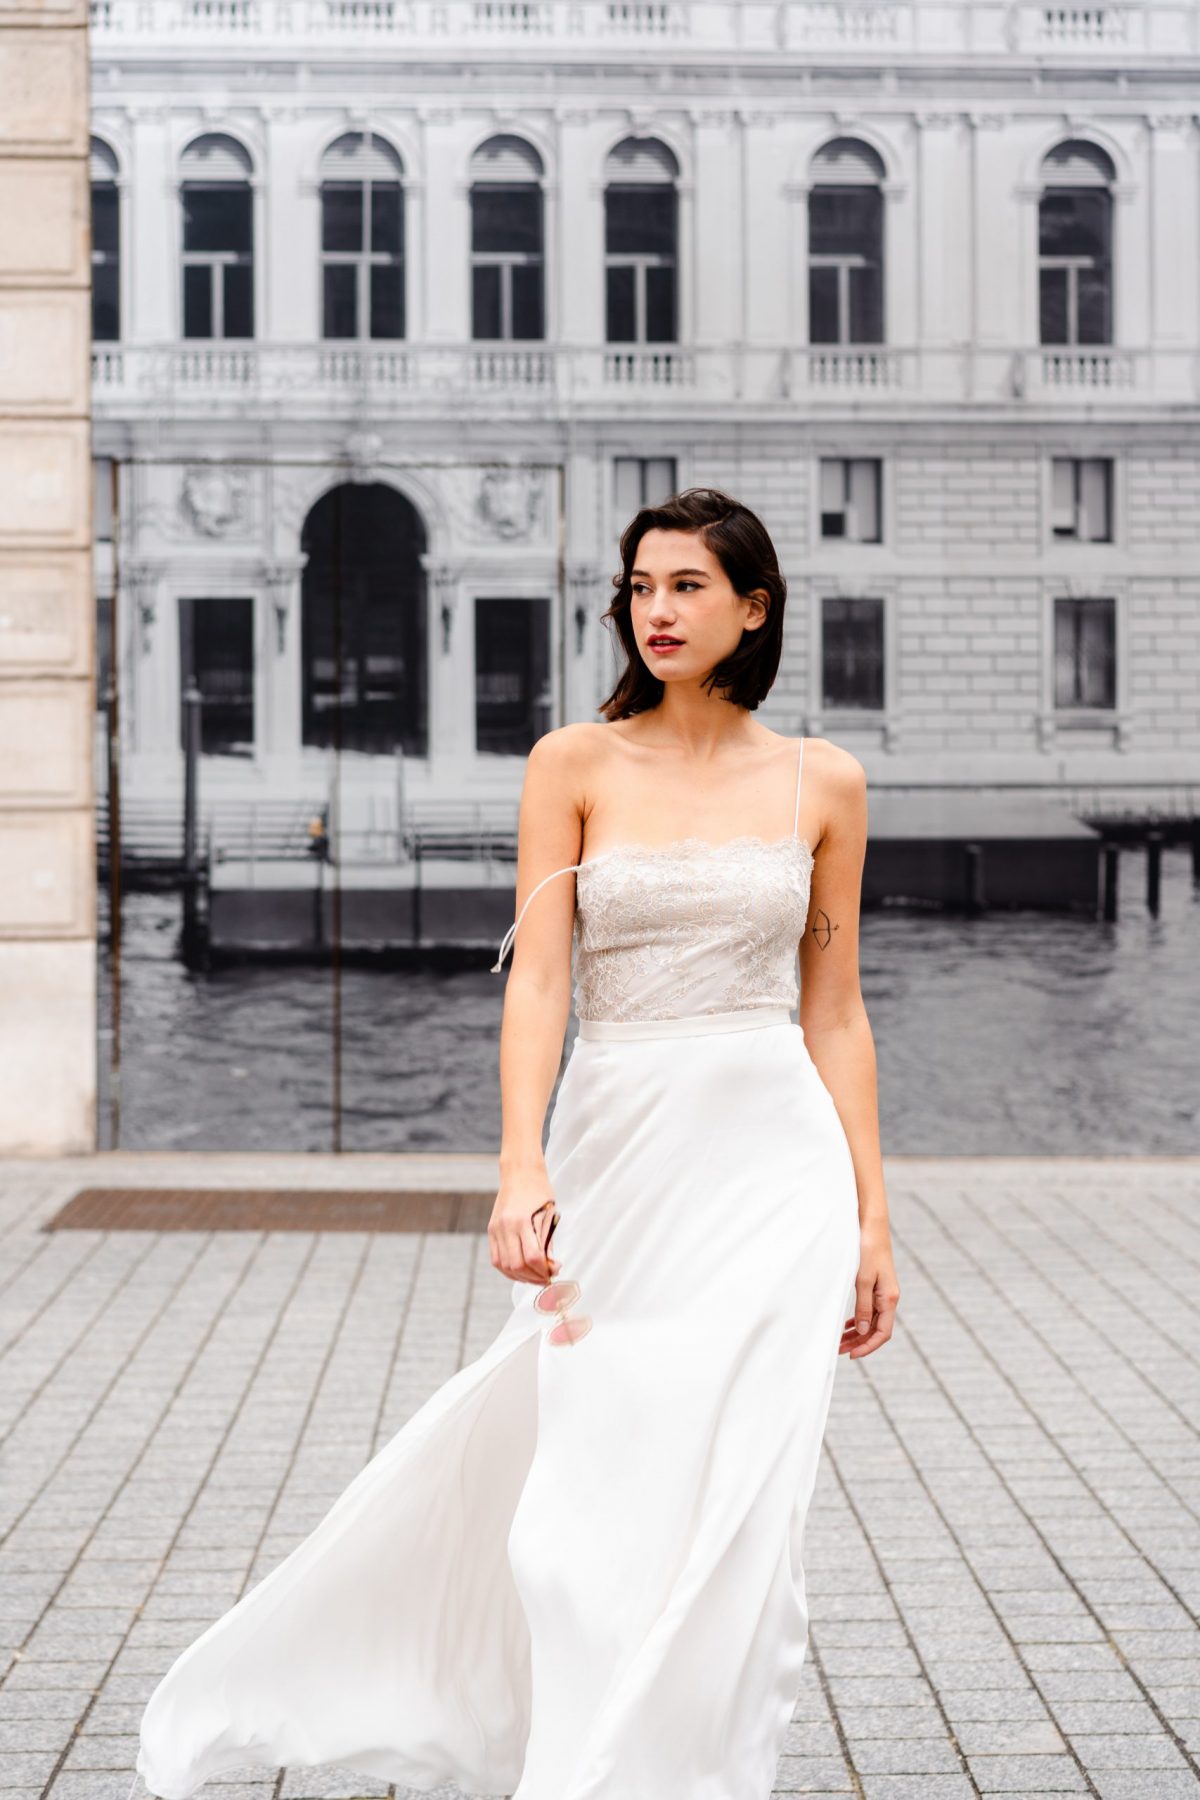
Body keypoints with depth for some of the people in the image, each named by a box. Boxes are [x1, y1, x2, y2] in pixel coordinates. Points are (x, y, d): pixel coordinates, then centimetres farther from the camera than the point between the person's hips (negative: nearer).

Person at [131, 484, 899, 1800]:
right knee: (594, 1502, 3)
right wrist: (523, 1169, -19)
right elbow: (537, 979, -6)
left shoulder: (821, 781, 6)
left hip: (774, 1161, 1)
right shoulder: (573, 764, 2)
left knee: (728, 1505, -2)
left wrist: (871, 1213, 5)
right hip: (618, 1153, 0)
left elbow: (833, 1011, 8)